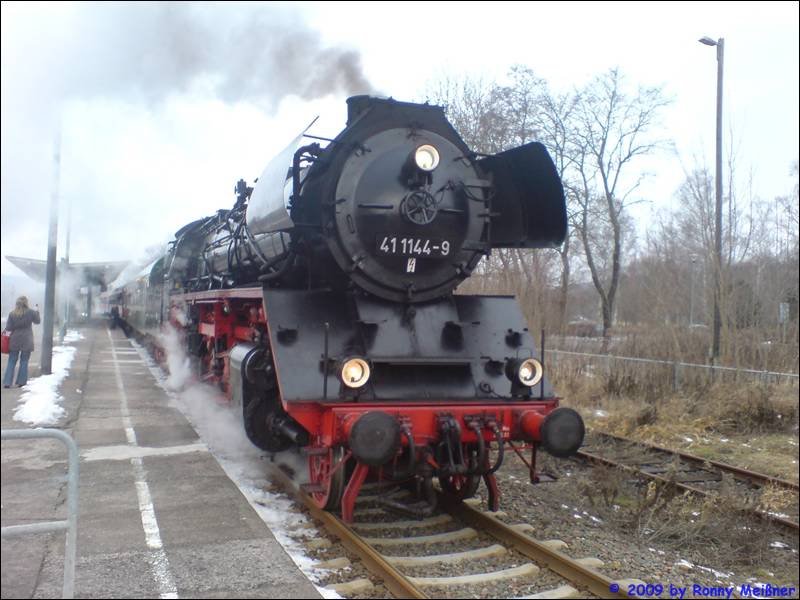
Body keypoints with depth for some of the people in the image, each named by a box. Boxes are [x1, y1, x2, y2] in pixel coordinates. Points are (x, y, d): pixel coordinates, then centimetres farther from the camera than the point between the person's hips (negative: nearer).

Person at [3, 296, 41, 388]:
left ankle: (7, 382, 5)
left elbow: (8, 327, -6)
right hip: (27, 341, -1)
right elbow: (37, 321, 11)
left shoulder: (12, 314, -6)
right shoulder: (31, 312, -8)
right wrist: (37, 311, 24)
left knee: (11, 361, 8)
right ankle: (21, 382, 10)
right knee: (24, 361, 8)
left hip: (14, 340, 1)